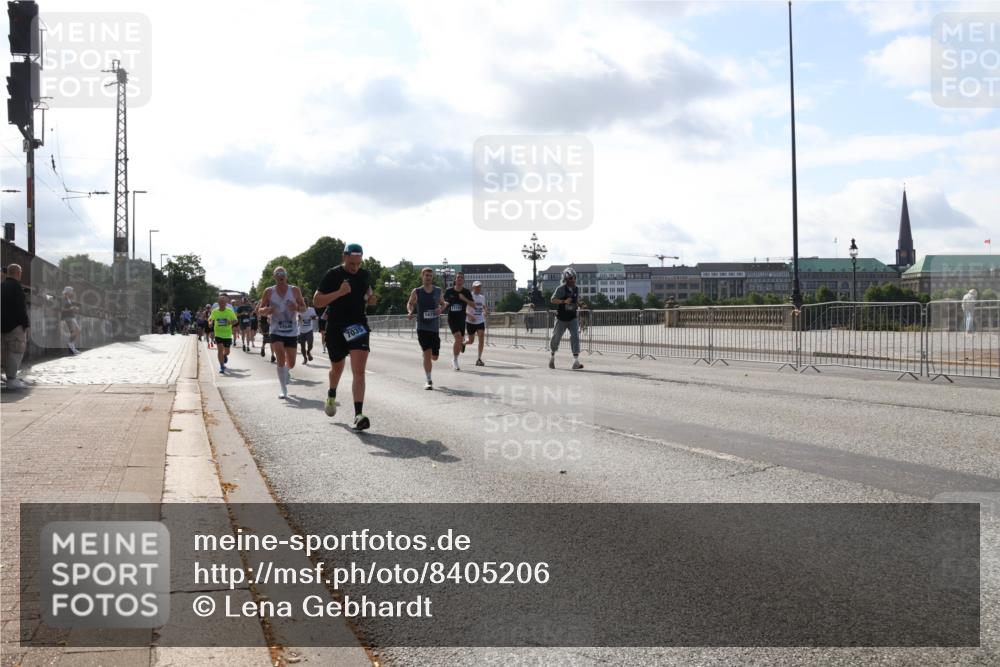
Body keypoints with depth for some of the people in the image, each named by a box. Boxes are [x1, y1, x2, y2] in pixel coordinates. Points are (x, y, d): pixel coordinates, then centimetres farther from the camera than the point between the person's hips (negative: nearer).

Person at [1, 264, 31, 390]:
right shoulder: (16, 287, -13)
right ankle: (12, 380, -7)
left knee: (7, 353, 12)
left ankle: (11, 378, 17)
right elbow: (21, 308, -17)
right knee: (16, 352, -5)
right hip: (15, 325, -9)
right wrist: (26, 324, -12)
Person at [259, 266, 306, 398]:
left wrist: (297, 307, -18)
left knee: (291, 363, 5)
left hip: (292, 332, 1)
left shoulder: (295, 290, 0)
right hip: (276, 331, -1)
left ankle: (286, 371, 44)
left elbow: (303, 307, 5)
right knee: (281, 357, -19)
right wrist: (267, 310, -17)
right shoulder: (269, 292, 1)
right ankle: (284, 390, -9)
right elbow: (261, 310, 6)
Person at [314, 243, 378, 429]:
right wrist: (339, 293, -22)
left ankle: (358, 415, -20)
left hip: (358, 326, 1)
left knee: (359, 371, -14)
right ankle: (331, 395, 52)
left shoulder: (365, 275, 4)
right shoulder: (333, 275, -9)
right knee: (337, 368, 18)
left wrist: (370, 299, 2)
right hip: (336, 328, -1)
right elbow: (316, 301, -10)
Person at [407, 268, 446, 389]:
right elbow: (410, 303, 12)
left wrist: (441, 309, -5)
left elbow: (443, 304, 17)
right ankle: (429, 381, -5)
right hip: (422, 327, -3)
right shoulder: (416, 292, -1)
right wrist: (410, 312, -8)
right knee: (427, 354, -13)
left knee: (434, 356, 9)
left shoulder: (438, 291, 5)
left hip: (435, 327, 3)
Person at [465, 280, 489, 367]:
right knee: (471, 341, 3)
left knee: (482, 338, -13)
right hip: (471, 322, -4)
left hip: (480, 321, 4)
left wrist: (486, 311, 2)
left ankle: (479, 359, -9)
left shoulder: (482, 297, 10)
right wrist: (469, 315, -22)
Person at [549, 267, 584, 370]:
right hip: (561, 319, -3)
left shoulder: (576, 289, 5)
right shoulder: (561, 288, -12)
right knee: (556, 337, 9)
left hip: (572, 318, 3)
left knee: (575, 336, -14)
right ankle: (552, 356, 35)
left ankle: (576, 361, -19)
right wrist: (564, 301, -28)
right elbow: (553, 300, -15)